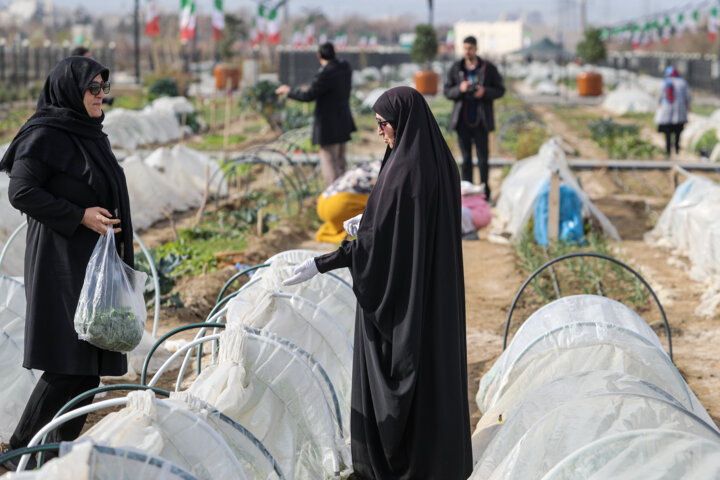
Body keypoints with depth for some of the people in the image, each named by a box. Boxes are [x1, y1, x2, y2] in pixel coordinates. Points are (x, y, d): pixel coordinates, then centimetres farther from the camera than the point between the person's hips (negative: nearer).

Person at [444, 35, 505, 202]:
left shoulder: (488, 68, 0)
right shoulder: (455, 68, 5)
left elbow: (500, 90, 3)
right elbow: (447, 91, 7)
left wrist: (485, 92, -15)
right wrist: (459, 89, -14)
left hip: (481, 120, -2)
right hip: (462, 120, 2)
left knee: (483, 158, 0)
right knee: (466, 158, 7)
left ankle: (485, 193, 9)